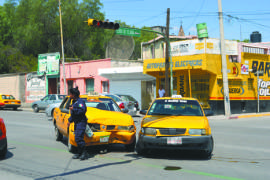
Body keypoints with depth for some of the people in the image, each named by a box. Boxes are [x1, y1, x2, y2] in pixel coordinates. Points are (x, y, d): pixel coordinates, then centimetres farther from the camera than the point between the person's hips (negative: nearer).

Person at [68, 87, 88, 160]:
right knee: (77, 138, 10)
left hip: (81, 122, -10)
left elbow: (82, 110, -26)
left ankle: (84, 153, -10)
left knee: (78, 138, -16)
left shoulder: (80, 101, -12)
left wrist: (73, 109, -22)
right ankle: (79, 153, 15)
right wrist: (70, 120, 26)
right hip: (76, 122, 10)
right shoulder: (74, 102, 18)